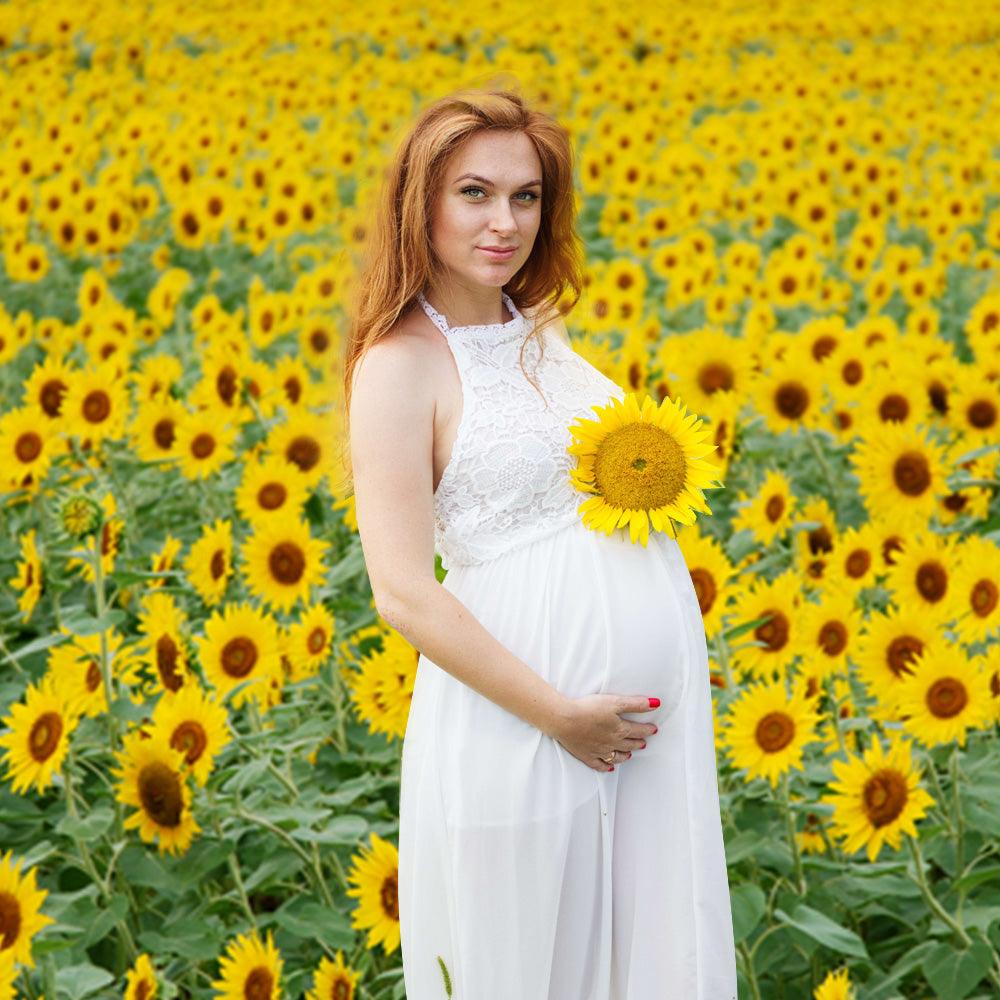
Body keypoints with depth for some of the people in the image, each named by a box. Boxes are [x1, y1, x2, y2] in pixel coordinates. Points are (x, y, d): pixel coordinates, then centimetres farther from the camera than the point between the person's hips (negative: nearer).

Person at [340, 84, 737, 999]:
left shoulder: (541, 331, 10)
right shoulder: (402, 362, -12)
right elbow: (404, 593, -17)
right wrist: (559, 714, -18)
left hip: (656, 690, 7)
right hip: (526, 700, -7)